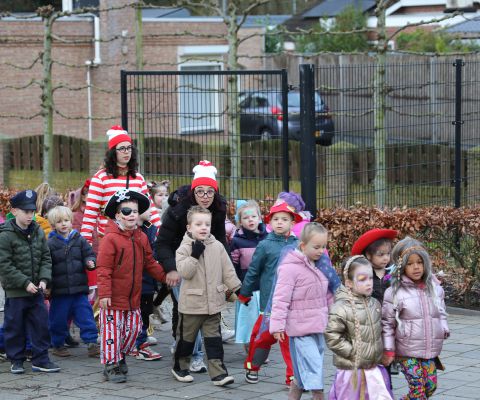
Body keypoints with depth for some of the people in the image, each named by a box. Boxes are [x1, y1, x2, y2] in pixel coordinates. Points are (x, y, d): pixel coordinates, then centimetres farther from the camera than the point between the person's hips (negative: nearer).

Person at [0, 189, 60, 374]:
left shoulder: (38, 232, 6)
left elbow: (46, 258, 10)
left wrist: (44, 279, -6)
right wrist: (25, 283, -17)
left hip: (36, 290, 5)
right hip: (15, 291, -5)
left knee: (41, 324, 6)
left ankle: (40, 360, 15)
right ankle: (16, 360, 17)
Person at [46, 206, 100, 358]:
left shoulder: (79, 240, 5)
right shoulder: (50, 244, -2)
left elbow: (89, 254, 9)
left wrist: (90, 262, -14)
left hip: (79, 288, 2)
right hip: (59, 289, -2)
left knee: (85, 315, -1)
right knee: (58, 318, 7)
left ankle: (91, 342, 3)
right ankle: (57, 344, 22)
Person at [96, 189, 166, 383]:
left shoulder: (141, 238, 8)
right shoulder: (110, 238, -14)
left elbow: (150, 263, 17)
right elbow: (103, 268, -17)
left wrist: (165, 276, 8)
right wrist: (104, 293, -21)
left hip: (133, 298, 7)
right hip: (114, 298, -7)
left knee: (133, 329, 13)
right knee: (112, 331, -1)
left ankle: (120, 356, 33)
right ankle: (111, 365, 9)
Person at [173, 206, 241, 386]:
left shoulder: (217, 247, 3)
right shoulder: (184, 248, -6)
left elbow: (227, 270, 7)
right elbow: (184, 272, -18)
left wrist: (238, 288, 4)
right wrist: (194, 255, -25)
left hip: (213, 302, 3)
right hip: (191, 302, -3)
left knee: (213, 338, 2)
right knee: (186, 337, 11)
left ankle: (218, 372, 0)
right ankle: (180, 367, 28)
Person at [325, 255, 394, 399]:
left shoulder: (374, 304, 6)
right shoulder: (341, 308, -17)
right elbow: (332, 337, -19)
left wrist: (379, 352, 12)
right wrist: (352, 351, -17)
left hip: (374, 368, 6)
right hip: (351, 370, -6)